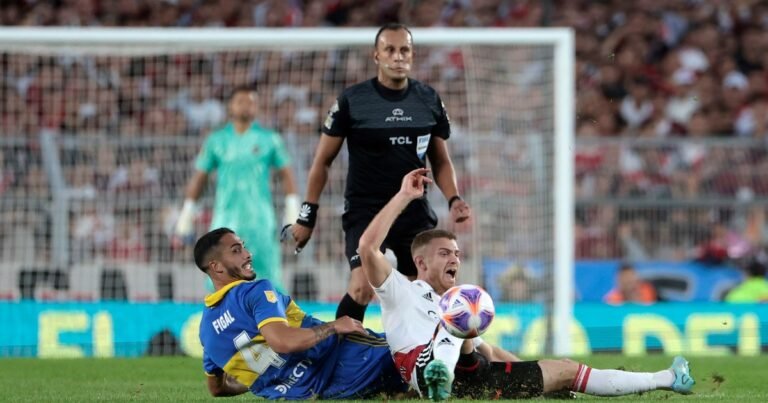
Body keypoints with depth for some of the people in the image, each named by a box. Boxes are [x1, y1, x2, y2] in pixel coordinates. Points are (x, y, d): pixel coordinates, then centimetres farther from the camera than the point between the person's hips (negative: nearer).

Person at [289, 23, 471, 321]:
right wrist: (307, 215, 0)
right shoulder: (352, 101, -4)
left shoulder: (429, 101, 6)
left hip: (415, 212, 4)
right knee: (363, 287, -24)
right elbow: (323, 161, 3)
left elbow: (441, 161, 16)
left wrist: (453, 199, -2)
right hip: (365, 210, -4)